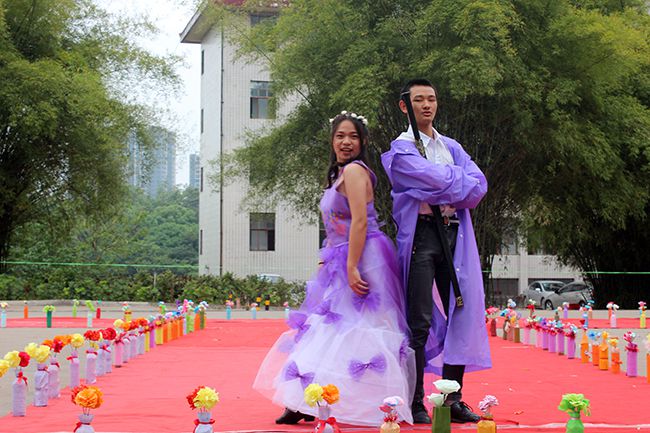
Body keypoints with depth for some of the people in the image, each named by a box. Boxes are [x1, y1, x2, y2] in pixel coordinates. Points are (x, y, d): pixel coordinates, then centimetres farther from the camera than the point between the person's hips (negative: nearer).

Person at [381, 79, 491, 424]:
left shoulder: (451, 147, 21)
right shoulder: (400, 147, 3)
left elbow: (479, 186, 5)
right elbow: (434, 179, -13)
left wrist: (450, 199, -8)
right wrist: (460, 181, 2)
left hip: (454, 235, 6)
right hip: (419, 233, -5)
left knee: (461, 315, 2)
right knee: (420, 321, -8)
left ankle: (453, 401, 10)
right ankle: (416, 404, -5)